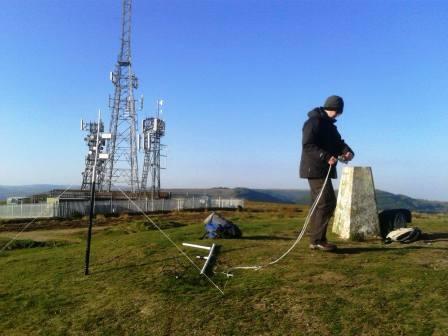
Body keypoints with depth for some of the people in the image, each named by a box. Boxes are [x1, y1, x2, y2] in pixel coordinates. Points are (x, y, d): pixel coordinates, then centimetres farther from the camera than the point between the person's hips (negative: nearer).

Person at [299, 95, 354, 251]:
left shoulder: (329, 124, 21)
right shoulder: (314, 122, -11)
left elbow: (338, 142, 19)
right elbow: (308, 146, -21)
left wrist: (348, 151, -2)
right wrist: (326, 157, -31)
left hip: (323, 171, 10)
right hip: (315, 170, -10)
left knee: (320, 204, 11)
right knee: (328, 202, -13)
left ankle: (315, 240, 17)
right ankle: (318, 240, -7)